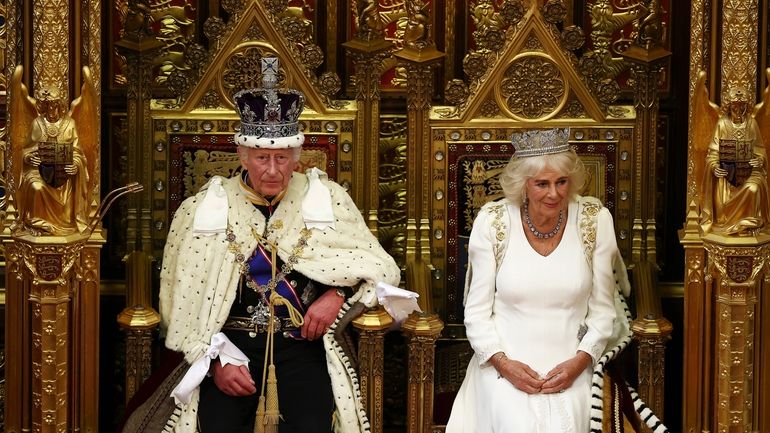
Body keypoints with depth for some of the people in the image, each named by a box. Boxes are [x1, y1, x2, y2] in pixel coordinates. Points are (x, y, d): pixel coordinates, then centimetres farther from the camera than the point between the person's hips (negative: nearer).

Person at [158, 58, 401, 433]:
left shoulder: (325, 199, 5)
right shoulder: (205, 209, 3)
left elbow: (379, 266, 7)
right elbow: (186, 299, 2)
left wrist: (338, 293, -11)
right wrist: (216, 360, -9)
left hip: (303, 345, 0)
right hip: (231, 345, 0)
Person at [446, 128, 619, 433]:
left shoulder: (596, 220, -1)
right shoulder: (492, 221, -4)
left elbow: (603, 310, 4)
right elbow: (477, 312, 1)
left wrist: (579, 361, -9)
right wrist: (502, 362, -13)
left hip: (569, 368, 1)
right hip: (504, 365, -1)